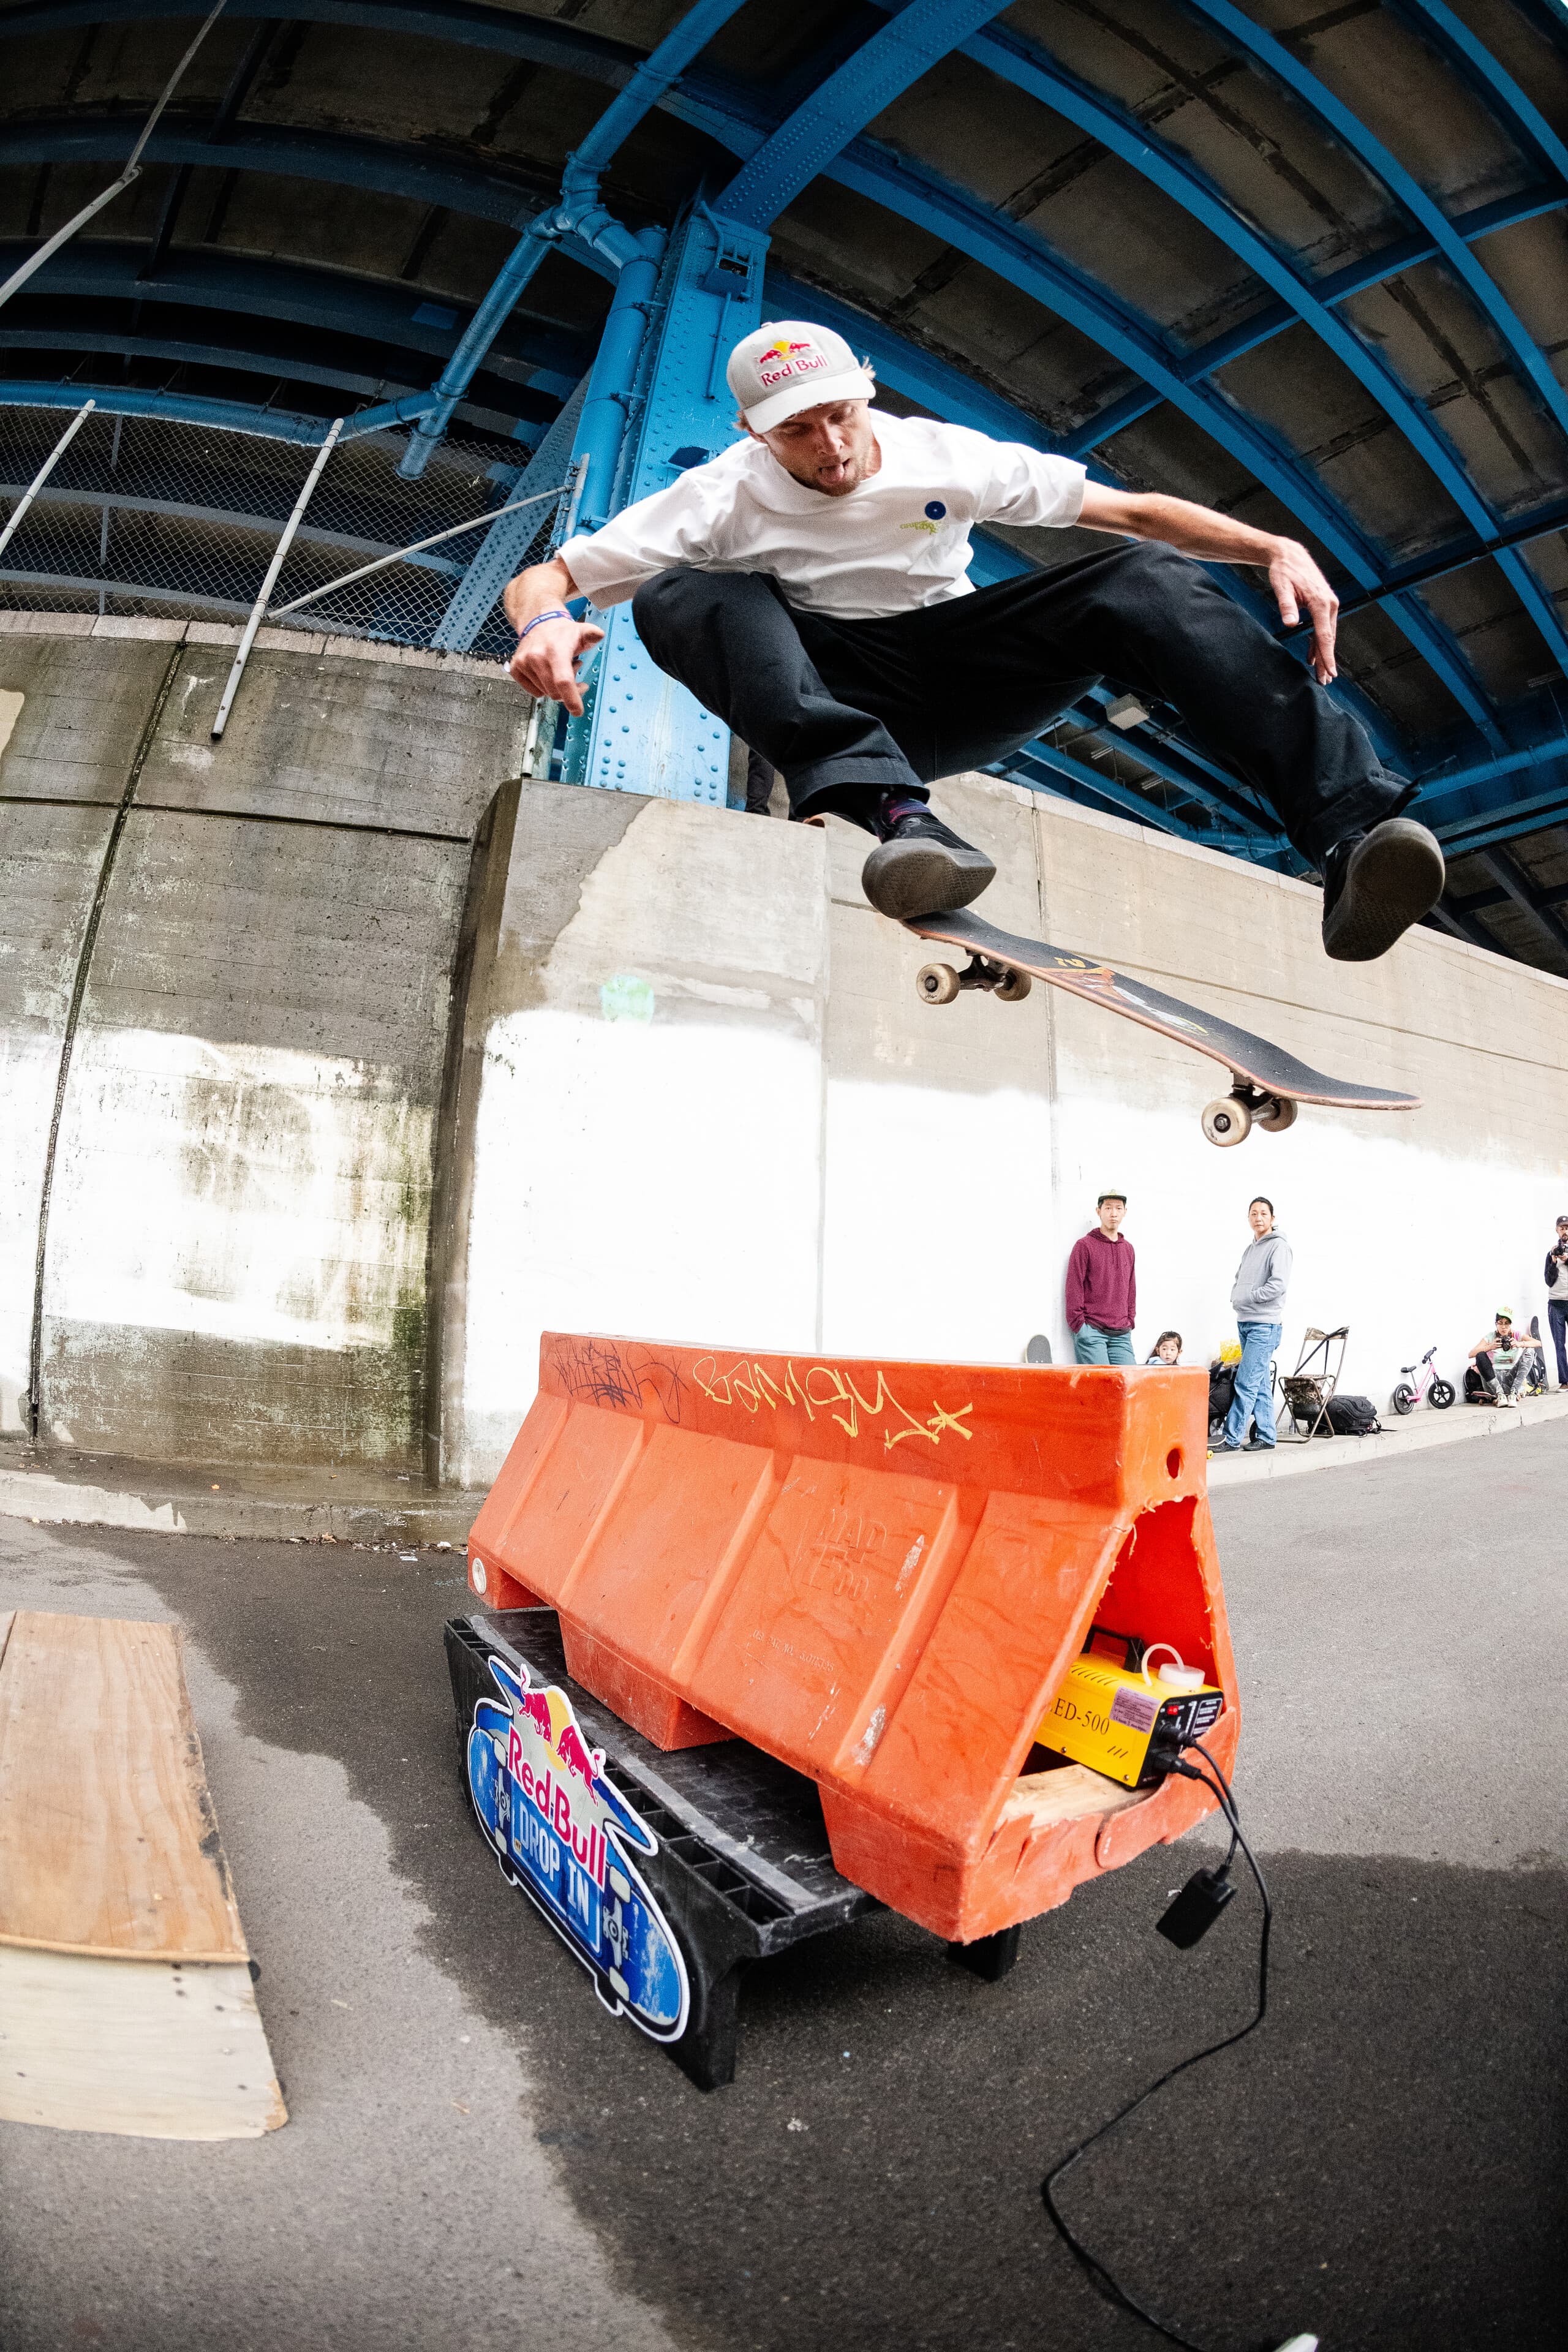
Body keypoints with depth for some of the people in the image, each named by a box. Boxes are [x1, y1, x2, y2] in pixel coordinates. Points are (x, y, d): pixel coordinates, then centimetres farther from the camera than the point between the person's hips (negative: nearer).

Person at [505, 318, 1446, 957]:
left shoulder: (946, 455, 2)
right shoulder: (726, 495, -3)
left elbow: (1132, 511, 1)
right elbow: (542, 578, -6)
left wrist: (1275, 548, -12)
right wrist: (546, 622, -31)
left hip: (965, 690, 2)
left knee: (1144, 575, -19)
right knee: (684, 594, -24)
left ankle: (1352, 833, -35)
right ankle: (895, 814, -49)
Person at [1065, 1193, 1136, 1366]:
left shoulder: (1129, 1249, 17)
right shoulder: (1084, 1246, -1)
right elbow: (1074, 1288, -4)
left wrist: (1130, 1323, 12)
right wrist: (1079, 1325, -9)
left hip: (1122, 1335, 5)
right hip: (1091, 1332, -5)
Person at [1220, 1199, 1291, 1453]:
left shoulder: (1278, 1245, -8)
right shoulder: (1250, 1248, 17)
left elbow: (1278, 1284, -18)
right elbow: (1238, 1281, 22)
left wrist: (1247, 1298, -12)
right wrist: (1235, 1297, 2)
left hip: (1265, 1325, -8)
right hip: (1245, 1322, 9)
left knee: (1246, 1383, -11)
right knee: (1260, 1384, 11)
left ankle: (1233, 1439, -10)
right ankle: (1267, 1437, 17)